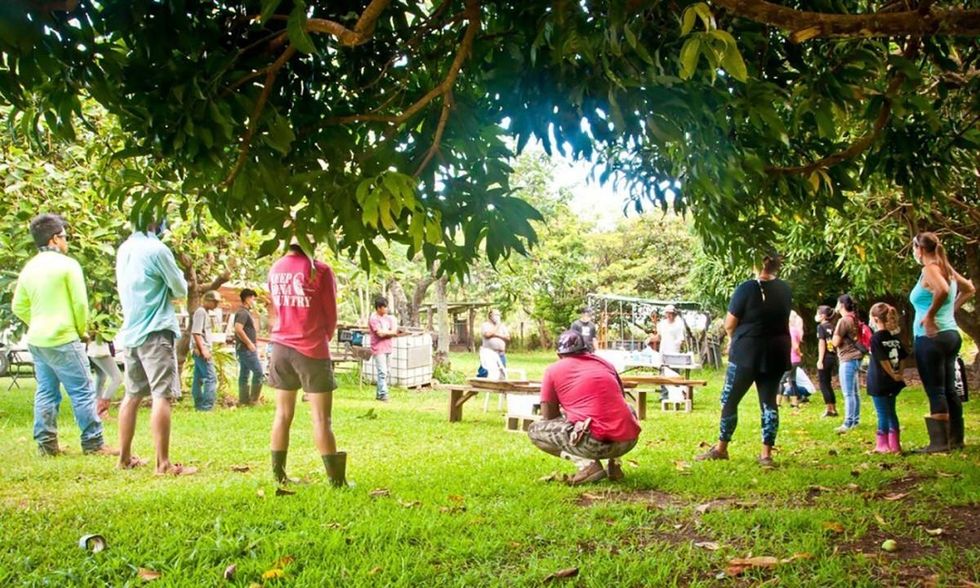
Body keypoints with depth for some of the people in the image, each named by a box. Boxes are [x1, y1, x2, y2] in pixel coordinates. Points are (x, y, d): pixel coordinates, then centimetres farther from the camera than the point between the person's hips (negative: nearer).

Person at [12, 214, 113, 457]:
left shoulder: (29, 268, 10)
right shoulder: (67, 264, -9)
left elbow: (18, 306, 13)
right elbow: (80, 303, -10)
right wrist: (82, 331, 4)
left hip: (36, 340, 7)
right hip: (63, 339, -7)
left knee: (45, 392, 12)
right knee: (82, 392, -2)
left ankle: (46, 443, 14)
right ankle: (93, 443, -1)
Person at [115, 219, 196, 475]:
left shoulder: (124, 249, 10)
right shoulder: (157, 250, -13)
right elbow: (181, 290, -4)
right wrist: (178, 274, 14)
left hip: (130, 332, 8)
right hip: (155, 331, -8)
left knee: (132, 394, 15)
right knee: (162, 395, -9)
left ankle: (125, 457, 21)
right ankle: (163, 463, -11)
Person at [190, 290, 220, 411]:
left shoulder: (205, 312, 17)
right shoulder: (201, 312, -12)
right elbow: (196, 332, -19)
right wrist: (203, 350, -22)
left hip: (201, 351, 10)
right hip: (201, 350, -10)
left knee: (199, 378, 11)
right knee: (211, 377, -12)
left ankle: (199, 405, 15)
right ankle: (207, 406, -14)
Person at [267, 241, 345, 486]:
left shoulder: (275, 269, 6)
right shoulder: (319, 270, -10)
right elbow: (331, 316, -3)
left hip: (281, 347, 5)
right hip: (312, 349, -5)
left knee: (283, 414, 11)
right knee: (321, 418, -2)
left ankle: (278, 474, 13)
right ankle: (336, 480, 1)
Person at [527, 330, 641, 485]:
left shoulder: (553, 370, 9)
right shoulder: (605, 363, 20)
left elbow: (549, 417, 10)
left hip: (595, 442, -5)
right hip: (629, 440, 5)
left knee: (534, 430, 14)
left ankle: (587, 464, -3)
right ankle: (614, 462, 16)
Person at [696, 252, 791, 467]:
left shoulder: (746, 288, -13)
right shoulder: (785, 290, 3)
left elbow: (729, 324, -9)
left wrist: (734, 338, 11)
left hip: (747, 352, -5)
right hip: (777, 353, 5)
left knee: (729, 400, 7)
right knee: (769, 401, 8)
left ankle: (721, 448, 14)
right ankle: (766, 453, 6)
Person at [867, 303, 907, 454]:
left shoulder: (876, 338, -16)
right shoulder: (895, 337, 5)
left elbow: (883, 360, -19)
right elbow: (902, 357, 7)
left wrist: (893, 375, -10)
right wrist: (898, 374, 6)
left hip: (879, 383, -7)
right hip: (892, 383, 7)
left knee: (883, 414, 1)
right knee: (891, 412, 15)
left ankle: (883, 445, 8)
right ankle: (894, 445, 19)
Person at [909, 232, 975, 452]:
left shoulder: (930, 269, -12)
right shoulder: (947, 269, 13)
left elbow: (943, 291, -32)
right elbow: (969, 289, 28)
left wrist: (930, 315, -21)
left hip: (932, 337, -9)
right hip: (951, 333, 9)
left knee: (935, 391, -5)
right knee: (949, 389, 13)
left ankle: (940, 442, -3)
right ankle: (956, 438, 18)